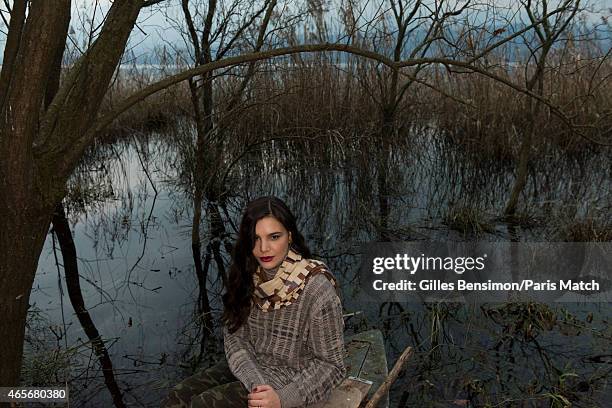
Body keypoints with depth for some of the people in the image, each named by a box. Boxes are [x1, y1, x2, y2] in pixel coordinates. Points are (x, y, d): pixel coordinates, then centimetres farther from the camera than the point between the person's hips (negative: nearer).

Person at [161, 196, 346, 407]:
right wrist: (256, 384, -18)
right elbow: (234, 334, -2)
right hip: (248, 369, 6)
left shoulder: (317, 289, -22)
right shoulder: (248, 275, -4)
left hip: (293, 382, -5)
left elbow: (330, 364, -14)